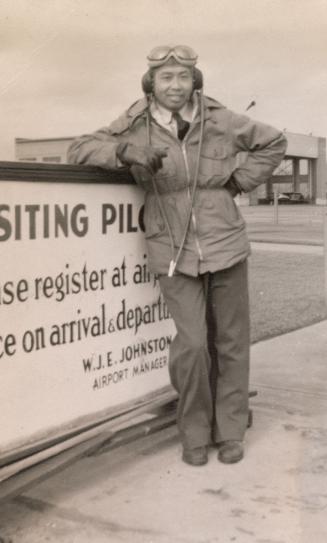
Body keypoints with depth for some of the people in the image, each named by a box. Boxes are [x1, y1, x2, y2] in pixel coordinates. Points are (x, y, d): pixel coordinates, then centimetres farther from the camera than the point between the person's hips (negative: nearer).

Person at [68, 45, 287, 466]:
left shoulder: (220, 121, -2)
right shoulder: (136, 128, -4)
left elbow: (272, 143, 12)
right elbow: (79, 151, -9)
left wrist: (238, 182, 2)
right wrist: (128, 153, -25)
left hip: (225, 246, 2)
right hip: (175, 254, -2)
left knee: (231, 342, 8)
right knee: (192, 343, -10)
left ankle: (229, 431, 25)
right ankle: (194, 432, 13)